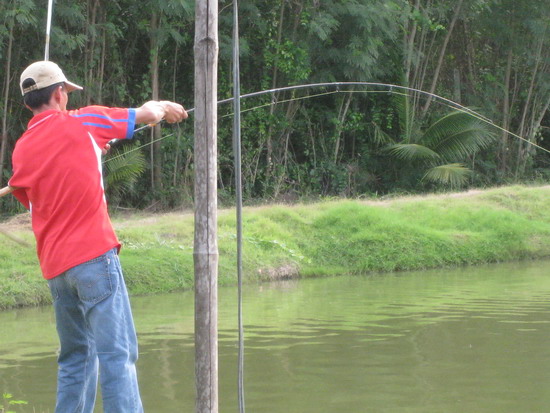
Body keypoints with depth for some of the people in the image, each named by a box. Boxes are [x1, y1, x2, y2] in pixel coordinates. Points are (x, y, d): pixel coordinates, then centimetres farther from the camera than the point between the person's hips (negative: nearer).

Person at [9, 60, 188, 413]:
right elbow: (145, 114, 8)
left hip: (54, 265, 6)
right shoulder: (80, 123, -1)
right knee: (117, 353, -10)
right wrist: (164, 107, 32)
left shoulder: (22, 150, 12)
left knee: (76, 357, 15)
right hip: (93, 254, -6)